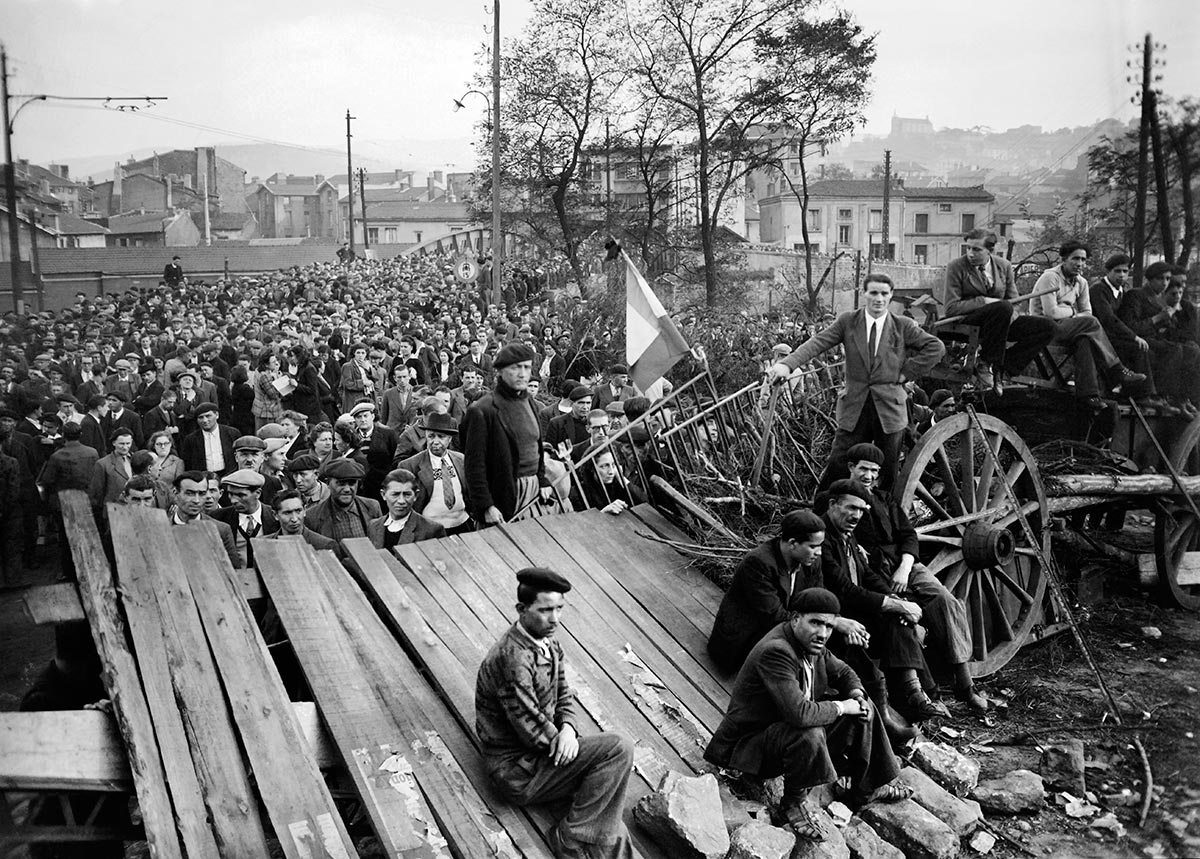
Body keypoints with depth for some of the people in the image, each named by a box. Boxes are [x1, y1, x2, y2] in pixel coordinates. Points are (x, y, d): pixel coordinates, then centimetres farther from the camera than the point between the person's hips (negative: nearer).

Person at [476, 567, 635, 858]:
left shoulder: (549, 643, 4)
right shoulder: (513, 657, -26)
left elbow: (564, 695, 10)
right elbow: (530, 728, -24)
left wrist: (568, 728, -11)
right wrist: (562, 743, -8)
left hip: (540, 751, 9)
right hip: (516, 771, -9)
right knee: (617, 749, -18)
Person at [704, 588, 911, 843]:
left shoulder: (810, 643, -2)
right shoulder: (775, 651, -31)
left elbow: (843, 672, 17)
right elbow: (799, 713, -40)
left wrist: (856, 694, -5)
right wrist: (840, 707, -23)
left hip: (786, 725, 10)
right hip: (750, 743, -10)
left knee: (862, 707, 8)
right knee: (809, 734, -39)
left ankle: (869, 786, 23)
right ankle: (793, 805, -14)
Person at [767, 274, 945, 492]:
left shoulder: (903, 326, 2)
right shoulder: (847, 322, 1)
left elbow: (936, 348, 4)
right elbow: (817, 343, -9)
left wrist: (906, 372, -4)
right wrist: (787, 364, -26)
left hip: (890, 408, 1)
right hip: (854, 408, 0)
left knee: (888, 472, 8)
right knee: (837, 465, -2)